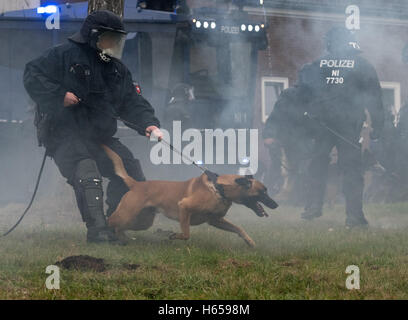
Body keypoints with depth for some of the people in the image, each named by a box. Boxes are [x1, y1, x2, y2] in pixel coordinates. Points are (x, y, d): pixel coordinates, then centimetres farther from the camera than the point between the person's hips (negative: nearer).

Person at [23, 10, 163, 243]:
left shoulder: (118, 70, 17)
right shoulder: (64, 56, -3)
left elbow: (132, 103, 12)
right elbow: (33, 76, -7)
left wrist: (149, 124, -7)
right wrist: (59, 96, -19)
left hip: (101, 136, 7)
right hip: (65, 134, -7)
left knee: (131, 170, -2)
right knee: (87, 172, -30)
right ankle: (97, 229, -38)